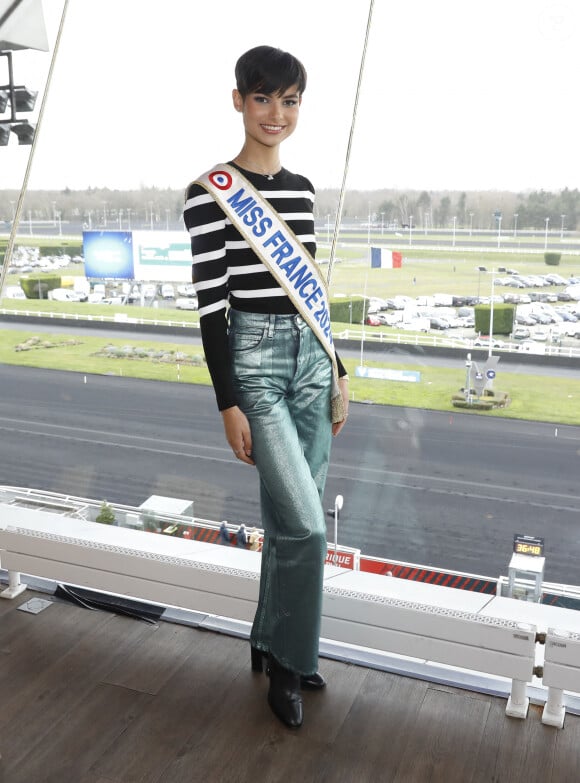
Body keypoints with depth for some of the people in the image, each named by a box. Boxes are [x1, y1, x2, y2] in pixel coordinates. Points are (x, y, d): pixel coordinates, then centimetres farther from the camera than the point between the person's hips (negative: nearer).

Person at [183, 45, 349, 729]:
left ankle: (272, 643, 32)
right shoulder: (210, 192, -8)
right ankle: (287, 661, 16)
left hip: (311, 356, 7)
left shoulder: (301, 190, 12)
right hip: (252, 360, -6)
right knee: (306, 524, -9)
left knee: (290, 518, 12)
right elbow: (210, 302, -11)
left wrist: (339, 370, 15)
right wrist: (229, 404, -13)